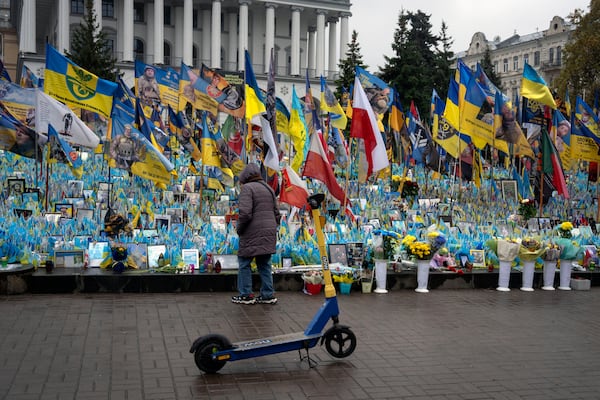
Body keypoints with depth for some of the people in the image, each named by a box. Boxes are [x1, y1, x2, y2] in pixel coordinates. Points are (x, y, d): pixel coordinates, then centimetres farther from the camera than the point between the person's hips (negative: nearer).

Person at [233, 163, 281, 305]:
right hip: (269, 234, 7)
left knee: (244, 263, 5)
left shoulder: (247, 188, -7)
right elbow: (277, 213, 16)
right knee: (264, 264, 13)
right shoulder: (268, 188, 17)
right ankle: (268, 295, 15)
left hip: (252, 234, -7)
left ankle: (246, 295, 8)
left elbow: (245, 213, -18)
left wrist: (239, 229, -4)